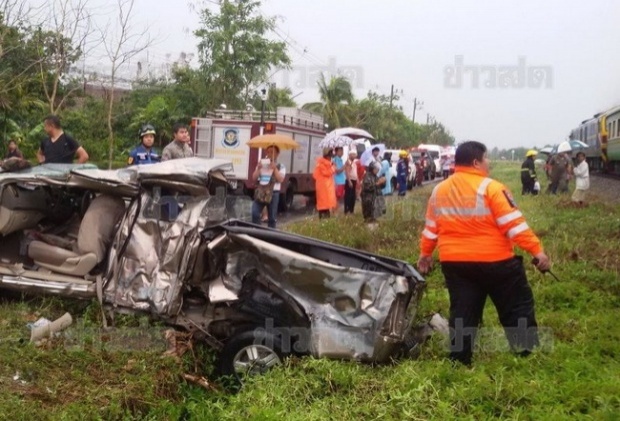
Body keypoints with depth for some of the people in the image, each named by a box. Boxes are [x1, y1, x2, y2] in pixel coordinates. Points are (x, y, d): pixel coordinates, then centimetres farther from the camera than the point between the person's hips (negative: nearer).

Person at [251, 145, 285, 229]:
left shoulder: (280, 167, 4)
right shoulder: (261, 164, 13)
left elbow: (280, 179, -10)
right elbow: (254, 177, 6)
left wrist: (274, 168, -17)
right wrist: (258, 168, -8)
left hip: (273, 193, -2)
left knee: (272, 217, 5)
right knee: (255, 213, -11)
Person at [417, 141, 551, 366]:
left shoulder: (439, 190, 6)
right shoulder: (490, 187, -13)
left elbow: (431, 227, 14)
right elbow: (514, 223, -17)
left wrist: (425, 253, 27)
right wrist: (537, 250, -14)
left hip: (454, 262, 5)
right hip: (494, 261, -5)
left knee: (462, 311, 12)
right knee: (518, 305, 9)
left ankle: (459, 360, 15)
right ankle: (527, 354, 12)